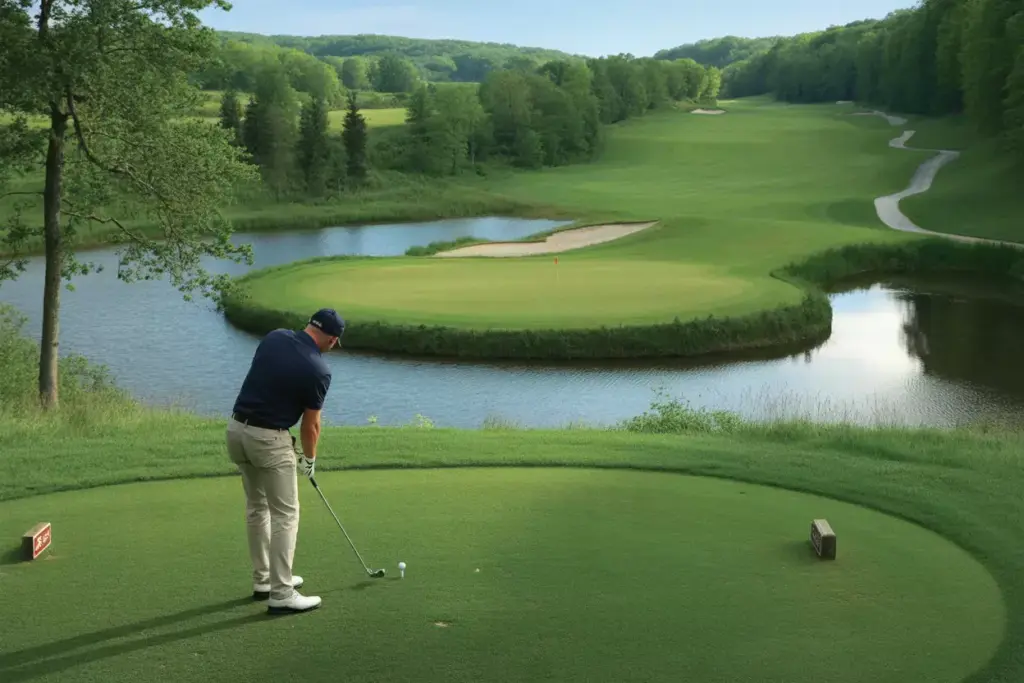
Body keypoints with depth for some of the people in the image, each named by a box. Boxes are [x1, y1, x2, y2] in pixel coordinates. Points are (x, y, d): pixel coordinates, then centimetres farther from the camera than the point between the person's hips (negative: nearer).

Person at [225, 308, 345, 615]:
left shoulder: (274, 337, 4)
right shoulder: (318, 369, -13)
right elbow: (310, 424, -3)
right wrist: (309, 460, 15)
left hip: (237, 429, 7)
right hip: (269, 439, -7)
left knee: (257, 507, 19)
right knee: (285, 514, 0)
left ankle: (263, 580, 27)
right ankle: (282, 595, 0)